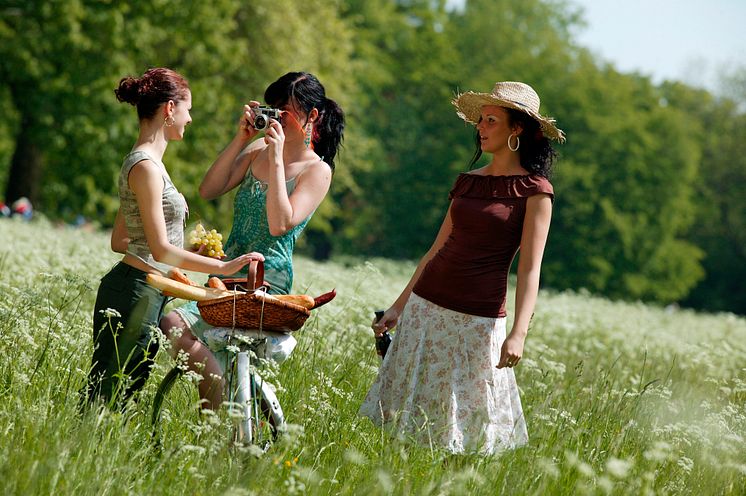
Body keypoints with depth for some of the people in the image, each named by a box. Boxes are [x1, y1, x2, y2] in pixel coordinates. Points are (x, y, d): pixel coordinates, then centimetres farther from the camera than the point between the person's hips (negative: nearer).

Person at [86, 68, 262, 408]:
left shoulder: (146, 162, 16)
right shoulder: (145, 166, -16)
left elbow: (118, 242, 19)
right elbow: (161, 250, -21)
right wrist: (223, 267, -21)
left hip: (148, 293, 10)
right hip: (136, 293, -10)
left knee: (126, 390, 11)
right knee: (106, 395, -5)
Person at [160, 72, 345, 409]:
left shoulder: (317, 170, -5)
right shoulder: (257, 150, 13)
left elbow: (280, 224, -18)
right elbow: (208, 191, 4)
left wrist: (276, 158, -18)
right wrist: (241, 138, -2)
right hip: (229, 274, 7)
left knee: (176, 325, -21)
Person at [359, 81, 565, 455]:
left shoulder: (534, 190, -5)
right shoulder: (467, 182, 12)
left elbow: (530, 268, -11)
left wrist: (518, 333, -22)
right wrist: (399, 306, 15)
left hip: (478, 321, -6)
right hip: (426, 308, 6)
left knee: (469, 424, -1)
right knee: (409, 409, 7)